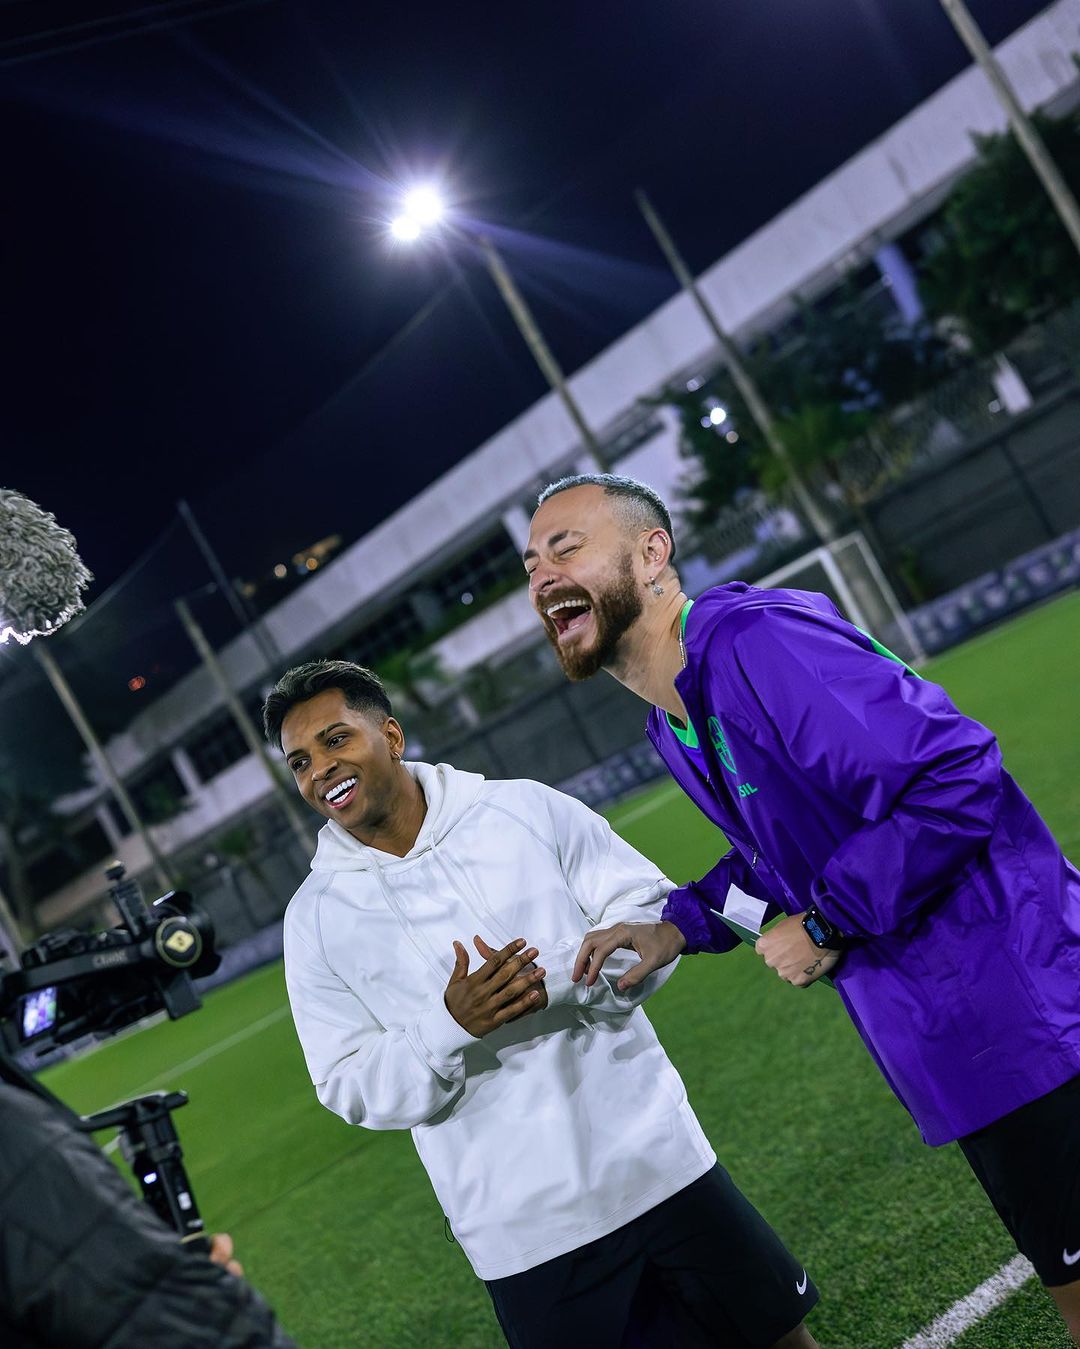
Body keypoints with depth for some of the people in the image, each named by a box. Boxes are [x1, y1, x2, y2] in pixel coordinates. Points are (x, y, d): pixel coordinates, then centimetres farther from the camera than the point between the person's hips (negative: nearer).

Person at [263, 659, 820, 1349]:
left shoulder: (524, 808, -2)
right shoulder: (317, 916, 0)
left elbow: (652, 910, -2)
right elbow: (352, 1087, -1)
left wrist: (556, 977, -20)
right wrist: (449, 1027, -19)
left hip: (659, 1163, 1)